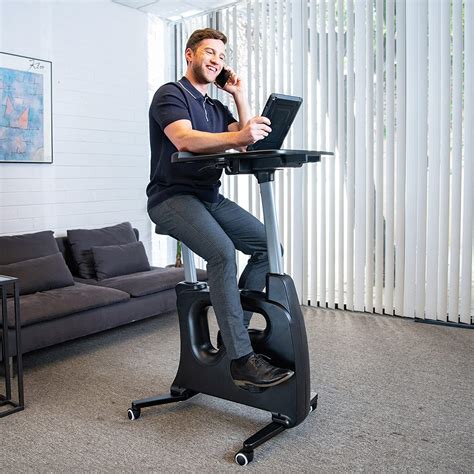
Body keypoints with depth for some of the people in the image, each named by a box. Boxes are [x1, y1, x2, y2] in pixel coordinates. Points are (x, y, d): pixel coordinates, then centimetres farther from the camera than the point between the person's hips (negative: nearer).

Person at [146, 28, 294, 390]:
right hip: (173, 197, -8)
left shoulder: (216, 108, 21)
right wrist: (238, 136, -38)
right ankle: (242, 360, -27)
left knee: (268, 245, -7)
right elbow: (184, 139, -24)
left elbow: (249, 140, 10)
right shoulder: (170, 94, -4)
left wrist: (239, 94, 10)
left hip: (210, 197, 8)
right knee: (222, 252, -32)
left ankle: (234, 329, 2)